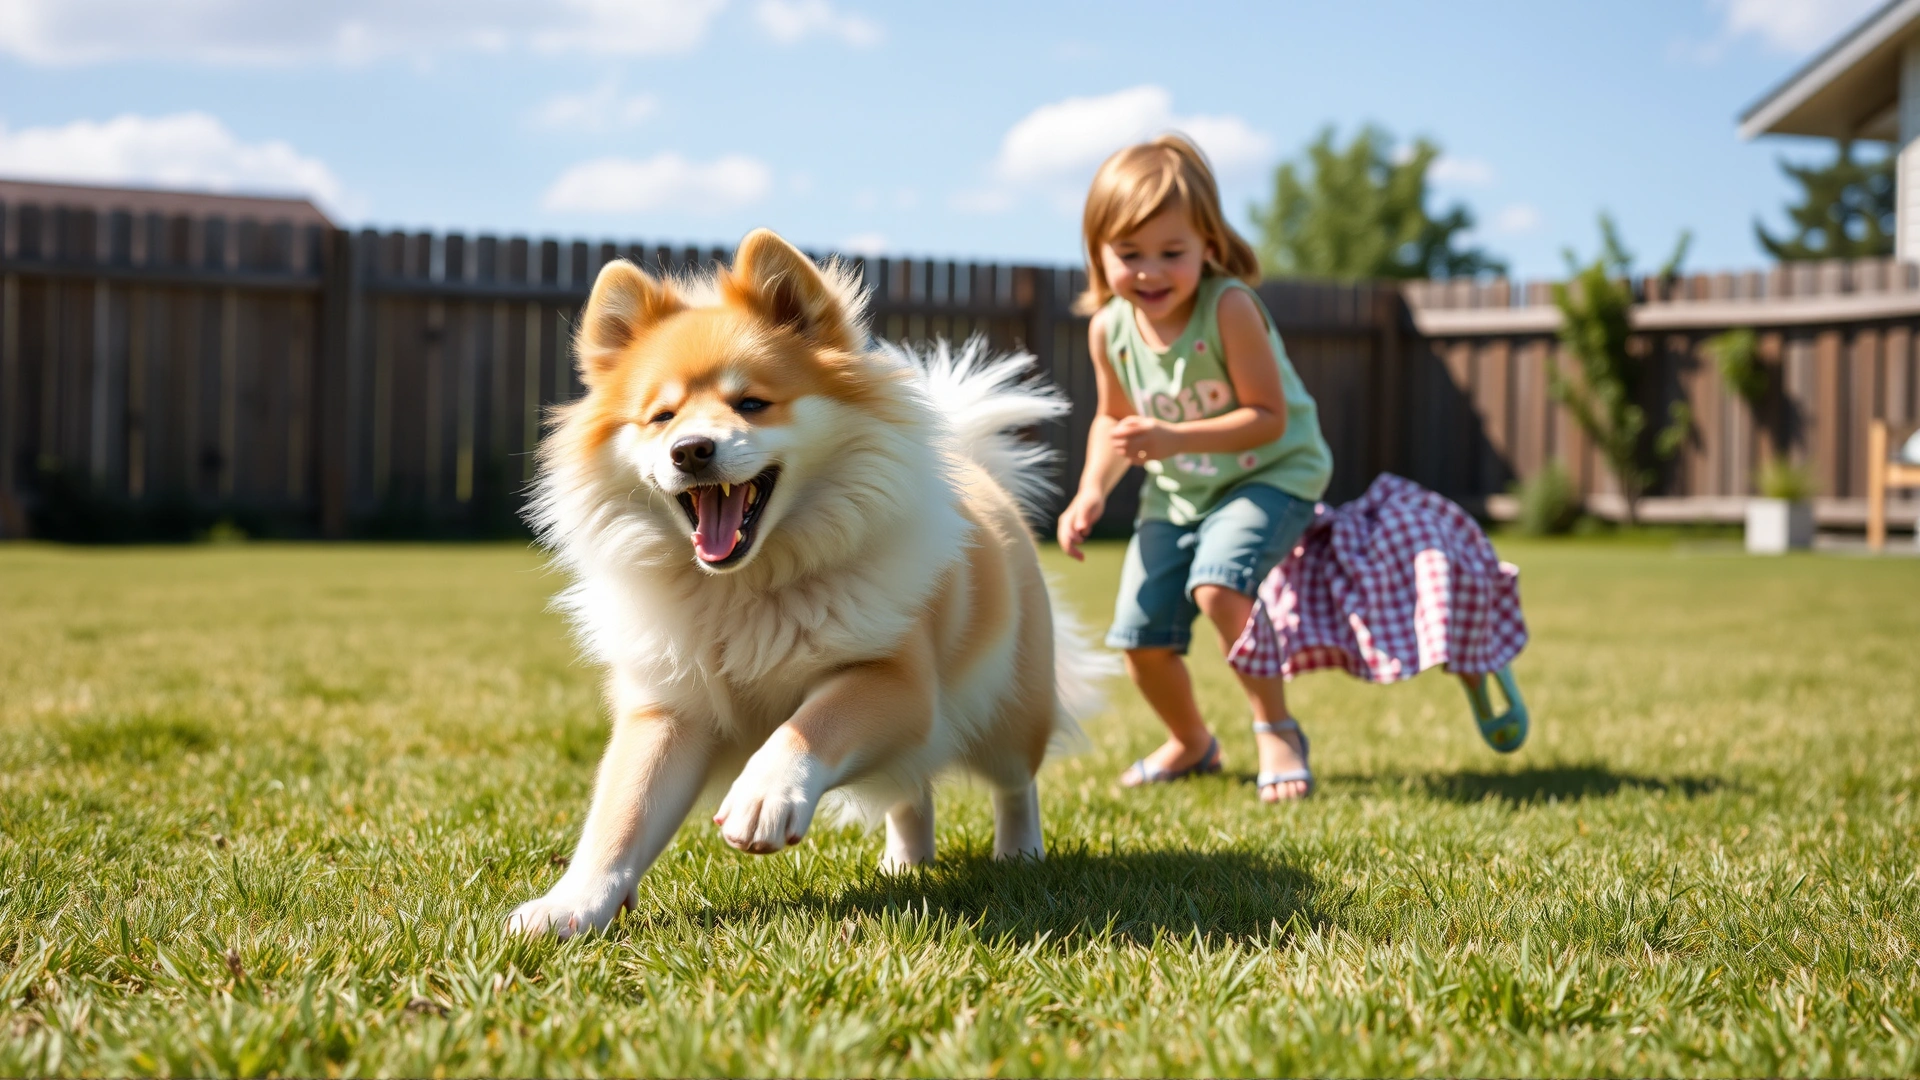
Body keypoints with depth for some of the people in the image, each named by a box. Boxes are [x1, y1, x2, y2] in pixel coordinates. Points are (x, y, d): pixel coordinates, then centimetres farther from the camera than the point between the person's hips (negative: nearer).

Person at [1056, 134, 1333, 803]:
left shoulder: (1228, 308, -27)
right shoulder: (1109, 329, -9)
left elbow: (1269, 417, -26)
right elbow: (1115, 419, 9)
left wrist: (1174, 438, -36)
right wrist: (1092, 491, -6)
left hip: (1270, 473, -6)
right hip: (1177, 490, 6)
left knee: (1217, 584, -32)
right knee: (1140, 637, 4)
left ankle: (1277, 732, -13)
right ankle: (1191, 744, 34)